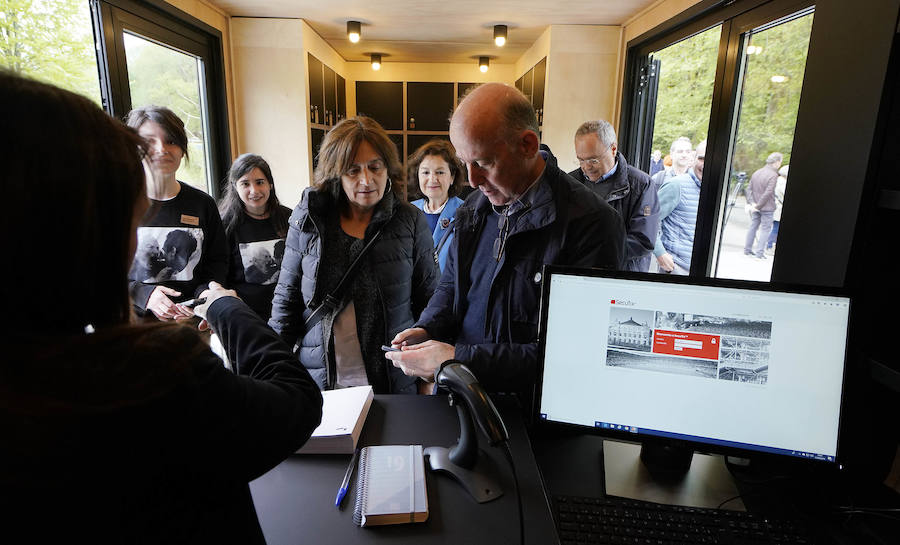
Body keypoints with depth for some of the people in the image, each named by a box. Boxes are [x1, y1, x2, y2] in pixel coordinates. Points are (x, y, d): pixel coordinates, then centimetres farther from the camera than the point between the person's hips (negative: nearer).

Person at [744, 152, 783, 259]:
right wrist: (758, 206, -17)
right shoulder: (773, 175, -16)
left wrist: (751, 203, -4)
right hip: (767, 208, -7)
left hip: (756, 207, 7)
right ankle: (759, 253, 1)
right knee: (765, 229, 1)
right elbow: (768, 193, -22)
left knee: (753, 226, 15)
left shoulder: (756, 173, 7)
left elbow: (749, 189, 4)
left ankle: (747, 250, 19)